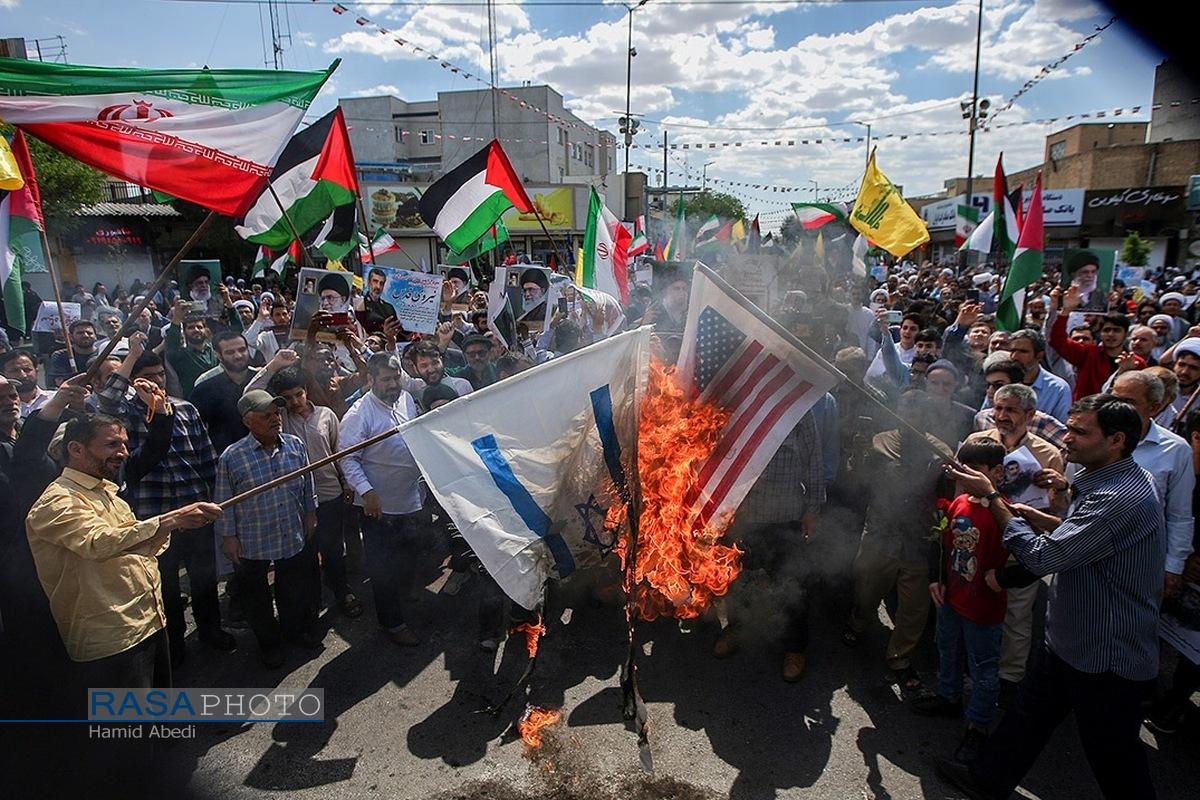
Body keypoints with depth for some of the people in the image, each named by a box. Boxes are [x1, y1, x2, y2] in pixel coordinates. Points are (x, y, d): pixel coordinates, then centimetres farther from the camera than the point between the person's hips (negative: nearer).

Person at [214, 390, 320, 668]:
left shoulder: (295, 445, -4)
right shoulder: (232, 457, -15)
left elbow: (307, 484, 8)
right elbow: (224, 502, -7)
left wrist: (310, 514, 12)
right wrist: (228, 536, -5)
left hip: (296, 538, 3)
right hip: (252, 544, -3)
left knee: (297, 589, 20)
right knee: (256, 596, 15)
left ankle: (297, 628, 44)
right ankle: (269, 642, 36)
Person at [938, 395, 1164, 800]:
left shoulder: (1123, 499, -30)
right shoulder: (1115, 480, 3)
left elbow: (1042, 558, -30)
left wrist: (992, 496, -24)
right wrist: (1039, 519, 2)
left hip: (1109, 659, -10)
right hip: (1072, 643, 10)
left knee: (1114, 759, 10)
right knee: (1031, 711, 21)